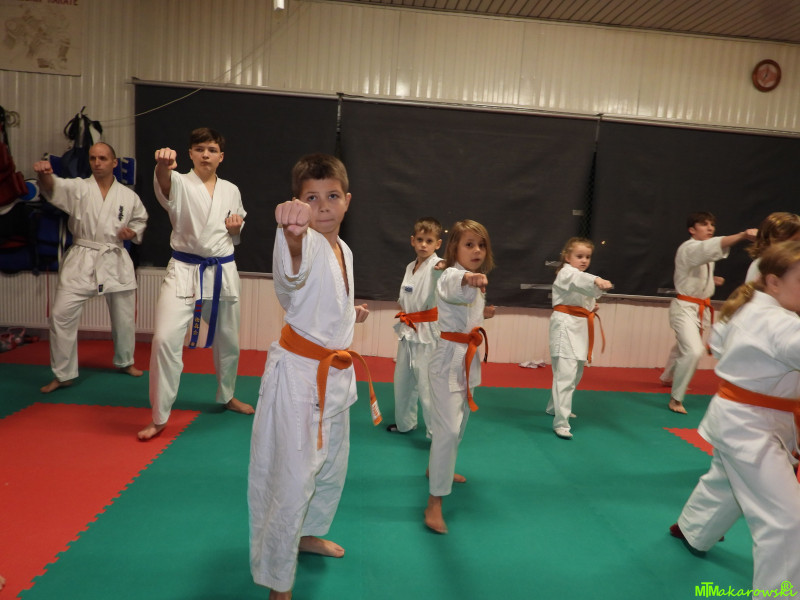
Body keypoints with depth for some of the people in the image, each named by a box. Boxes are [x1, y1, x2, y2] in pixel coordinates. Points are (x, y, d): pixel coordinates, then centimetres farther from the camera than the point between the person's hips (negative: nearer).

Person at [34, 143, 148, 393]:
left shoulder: (128, 196, 3)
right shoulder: (78, 188, -3)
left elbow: (140, 219, 18)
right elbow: (53, 187, -24)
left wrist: (133, 232, -4)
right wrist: (45, 174, -46)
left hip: (116, 262, 2)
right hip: (81, 261, -1)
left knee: (124, 317, 13)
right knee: (62, 315, -6)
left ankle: (125, 361, 37)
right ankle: (62, 375, 9)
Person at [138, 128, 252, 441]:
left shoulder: (231, 191, 7)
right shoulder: (180, 183, -4)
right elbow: (164, 183, -31)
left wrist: (236, 227, -5)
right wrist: (163, 165, -54)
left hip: (222, 272, 4)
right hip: (184, 271, -3)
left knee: (227, 341, 15)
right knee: (165, 339, -14)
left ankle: (227, 396, 42)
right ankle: (159, 417, 2)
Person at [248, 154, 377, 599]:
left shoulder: (344, 251, 7)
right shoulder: (305, 246, -19)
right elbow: (293, 268, -47)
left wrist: (349, 314, 9)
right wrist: (293, 232, -66)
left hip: (335, 374, 9)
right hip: (298, 374, -8)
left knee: (332, 465, 24)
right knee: (290, 480, -2)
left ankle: (309, 533, 51)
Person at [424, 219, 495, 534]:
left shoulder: (475, 282, 10)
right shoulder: (450, 275, -18)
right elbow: (452, 286, -46)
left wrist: (482, 314, 9)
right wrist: (468, 279, -66)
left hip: (468, 358, 9)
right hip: (449, 357, -9)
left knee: (460, 421, 22)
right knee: (448, 428, -13)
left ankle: (439, 469, 46)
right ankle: (434, 502, -3)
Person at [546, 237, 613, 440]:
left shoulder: (581, 277, 20)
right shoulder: (566, 274, -10)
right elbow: (579, 280, -35)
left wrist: (592, 308, 9)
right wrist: (597, 281, -54)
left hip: (580, 328, 10)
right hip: (565, 326, -10)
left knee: (575, 373, 20)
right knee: (565, 374, -17)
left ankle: (554, 407, 39)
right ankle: (560, 422, -15)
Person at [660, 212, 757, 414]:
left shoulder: (704, 251, 8)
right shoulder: (688, 248, -21)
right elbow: (713, 246, -43)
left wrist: (711, 279, 8)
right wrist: (743, 235, -57)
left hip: (702, 307, 9)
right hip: (685, 307, -9)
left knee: (683, 347, 25)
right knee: (693, 350, -24)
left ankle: (668, 377, 51)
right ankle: (676, 399, -11)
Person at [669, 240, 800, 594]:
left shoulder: (748, 310, 3)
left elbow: (719, 342, 18)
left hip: (737, 416, 11)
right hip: (750, 425, -11)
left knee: (725, 483, 33)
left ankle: (692, 531, 56)